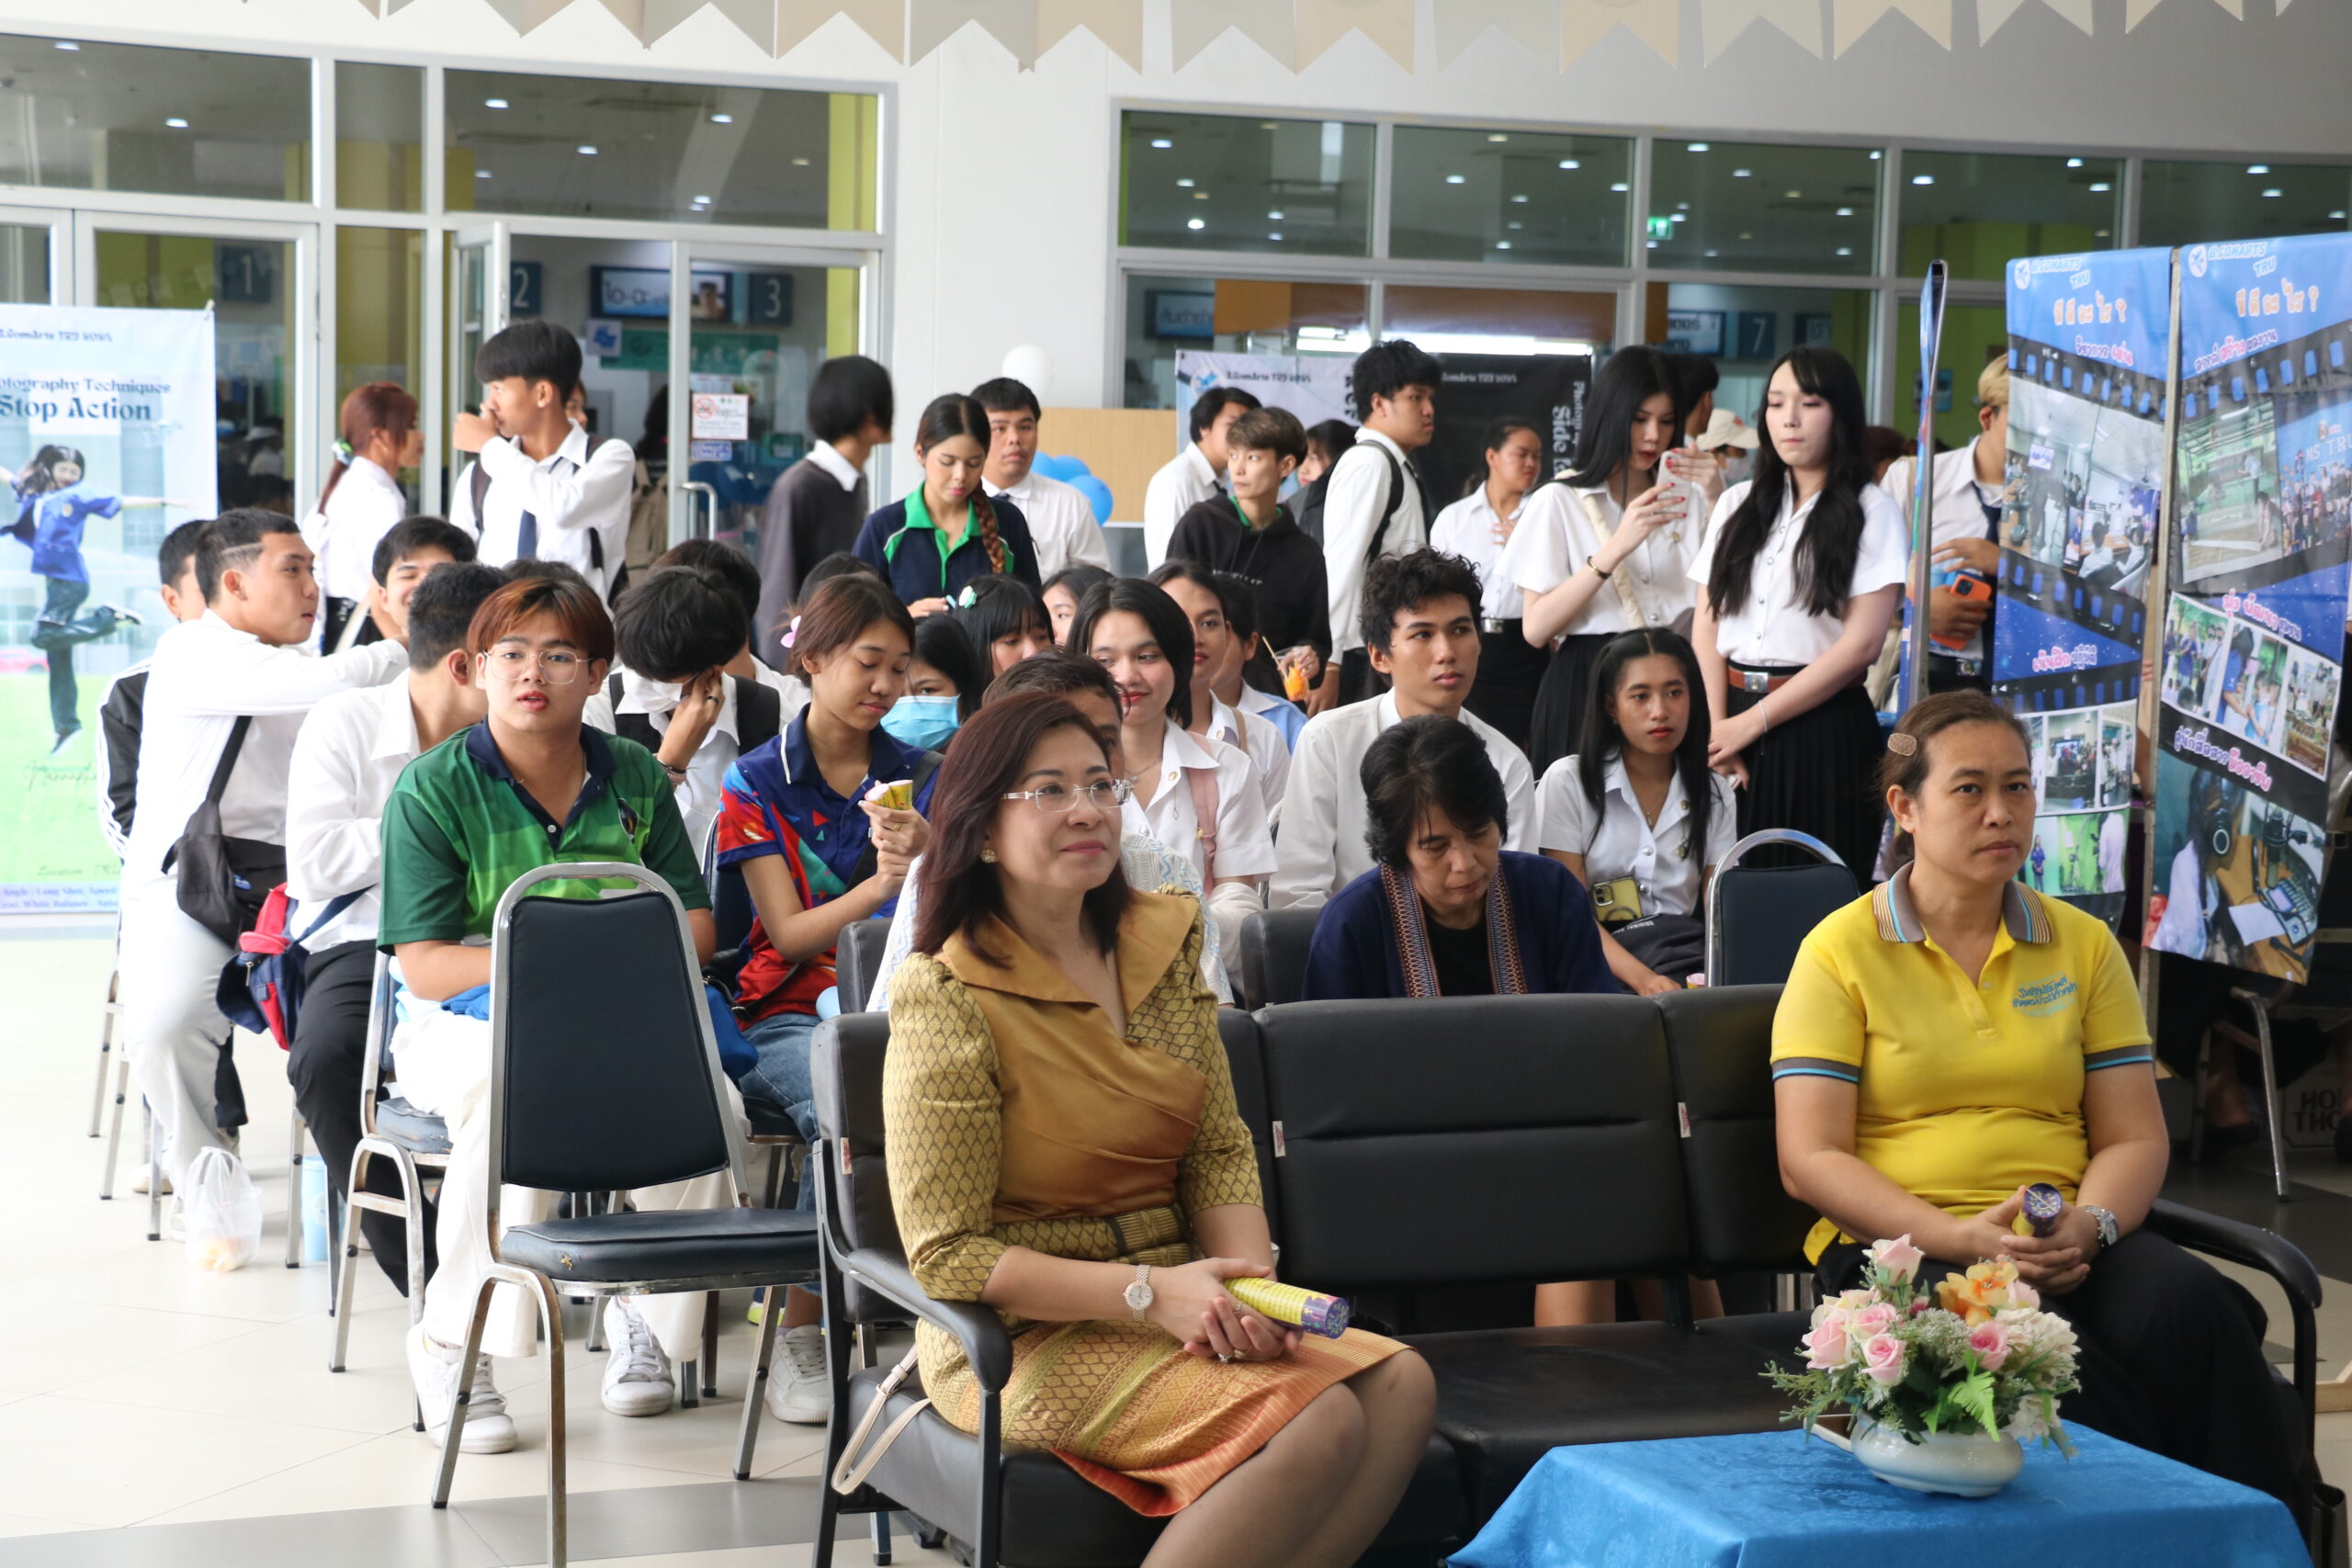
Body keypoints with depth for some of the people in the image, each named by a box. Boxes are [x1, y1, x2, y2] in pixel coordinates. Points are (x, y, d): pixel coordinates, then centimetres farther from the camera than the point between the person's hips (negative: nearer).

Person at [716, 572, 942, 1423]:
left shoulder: (920, 775, 14)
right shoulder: (758, 782, 6)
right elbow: (789, 932, -2)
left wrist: (929, 856, -18)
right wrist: (878, 887, -20)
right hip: (790, 1013, -2)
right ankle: (801, 1336, -22)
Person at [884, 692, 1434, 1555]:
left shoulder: (1162, 941, 8)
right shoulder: (946, 1000, -13)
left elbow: (1220, 1150, 9)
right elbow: (946, 1253, -14)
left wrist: (1249, 1287, -11)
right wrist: (1149, 1292, -21)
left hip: (1173, 1305, 7)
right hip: (1022, 1337, -7)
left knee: (1400, 1385, -16)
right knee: (1316, 1420, -26)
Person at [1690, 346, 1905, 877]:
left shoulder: (1870, 510, 0)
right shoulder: (1738, 505, 13)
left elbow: (1862, 642, -9)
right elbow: (1707, 626, 8)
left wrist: (1755, 721, -10)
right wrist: (1717, 728, -7)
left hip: (1823, 724, -4)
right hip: (1735, 718, 4)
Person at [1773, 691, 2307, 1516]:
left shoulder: (2083, 945, 16)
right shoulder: (1841, 952, 4)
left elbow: (2135, 1138, 12)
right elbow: (1809, 1159, -4)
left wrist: (2090, 1225, -11)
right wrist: (1959, 1236, -17)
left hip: (2066, 1245, 4)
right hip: (1901, 1245, -3)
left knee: (2187, 1303, -30)